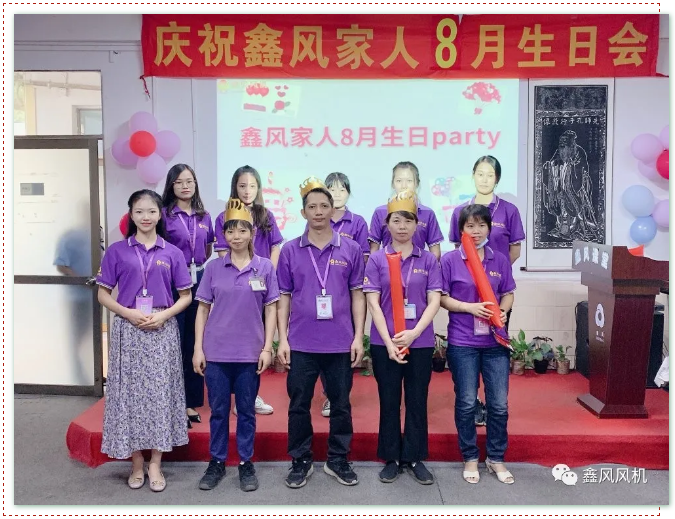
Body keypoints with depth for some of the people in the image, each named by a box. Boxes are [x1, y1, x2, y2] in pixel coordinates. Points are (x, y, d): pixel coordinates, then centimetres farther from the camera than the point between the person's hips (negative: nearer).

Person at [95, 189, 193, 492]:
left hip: (162, 330, 0)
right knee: (130, 393, 4)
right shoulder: (117, 251, 3)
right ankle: (136, 463, 18)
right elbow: (103, 294, 5)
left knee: (160, 393, 2)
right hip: (128, 329, 0)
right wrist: (130, 313, -11)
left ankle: (155, 464, 13)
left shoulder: (172, 253, 4)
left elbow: (186, 296, 7)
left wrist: (164, 315, -10)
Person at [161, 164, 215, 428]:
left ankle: (191, 402, 20)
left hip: (199, 282, 5)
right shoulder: (165, 214, -4)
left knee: (195, 343, 9)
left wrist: (201, 271, 11)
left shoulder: (204, 216, 10)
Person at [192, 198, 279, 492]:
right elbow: (203, 309, 4)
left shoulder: (265, 267, -1)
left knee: (246, 410, 10)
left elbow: (271, 309, 1)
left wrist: (267, 348, -5)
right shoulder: (213, 268, 1)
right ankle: (217, 462, 26)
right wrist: (198, 348, -1)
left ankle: (246, 464, 24)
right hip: (216, 351, 1)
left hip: (250, 352, -1)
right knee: (218, 410, 11)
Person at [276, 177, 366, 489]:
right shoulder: (290, 251, 2)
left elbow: (357, 295, 4)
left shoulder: (350, 250, 2)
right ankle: (301, 461, 26)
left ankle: (338, 460, 28)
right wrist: (282, 339, -1)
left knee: (341, 404, 11)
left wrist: (358, 337, -2)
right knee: (299, 404, 9)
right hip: (301, 343, 0)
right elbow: (284, 297, 5)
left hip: (340, 343, 0)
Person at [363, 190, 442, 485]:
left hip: (420, 342, 1)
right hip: (384, 343, -1)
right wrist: (389, 343, -13)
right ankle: (391, 459, 23)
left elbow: (434, 301, -2)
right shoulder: (377, 260, -1)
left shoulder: (428, 260, 2)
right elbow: (373, 303, -6)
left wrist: (414, 333, -16)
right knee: (389, 402, 9)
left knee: (417, 401, 9)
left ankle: (415, 458, 24)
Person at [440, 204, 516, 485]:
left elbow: (508, 294, 11)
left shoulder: (500, 260, 5)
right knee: (466, 403, 8)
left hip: (495, 341, 3)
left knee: (499, 404, 8)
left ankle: (496, 458, 26)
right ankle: (470, 458, 25)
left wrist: (503, 311, -9)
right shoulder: (450, 260, -4)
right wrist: (470, 307, -18)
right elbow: (442, 298, -4)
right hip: (462, 342, -2)